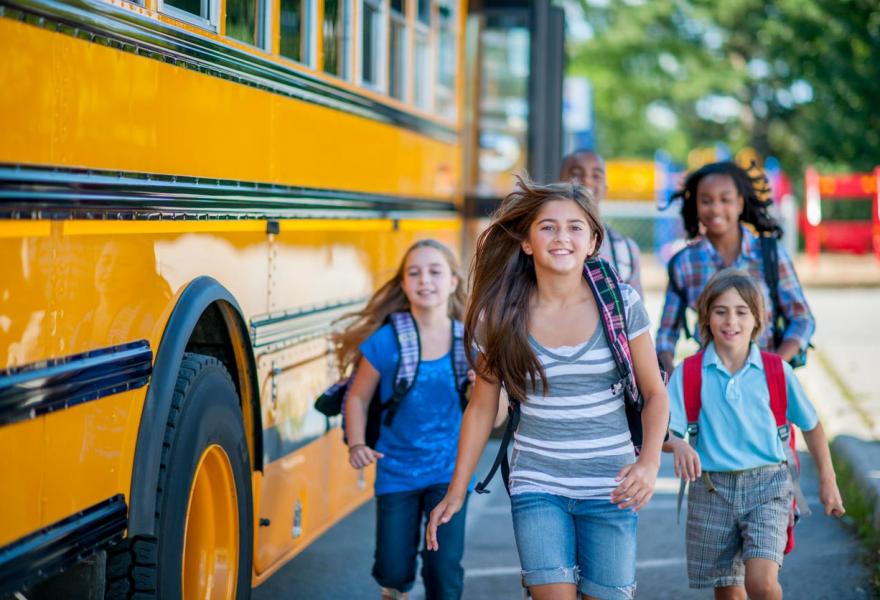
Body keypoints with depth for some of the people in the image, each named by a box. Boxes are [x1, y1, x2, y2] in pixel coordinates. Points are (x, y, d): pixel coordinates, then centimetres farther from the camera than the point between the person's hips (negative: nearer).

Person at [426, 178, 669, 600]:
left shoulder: (621, 304, -4)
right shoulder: (501, 316, -3)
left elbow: (655, 394, 2)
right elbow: (481, 408, 6)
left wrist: (649, 462, -16)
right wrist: (456, 492, 5)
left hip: (610, 487, 0)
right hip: (537, 486, 0)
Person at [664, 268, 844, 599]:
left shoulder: (777, 371, 0)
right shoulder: (688, 374, -2)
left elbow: (810, 424, 13)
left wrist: (827, 480, 15)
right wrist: (678, 446, -32)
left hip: (766, 484, -1)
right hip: (712, 488, 1)